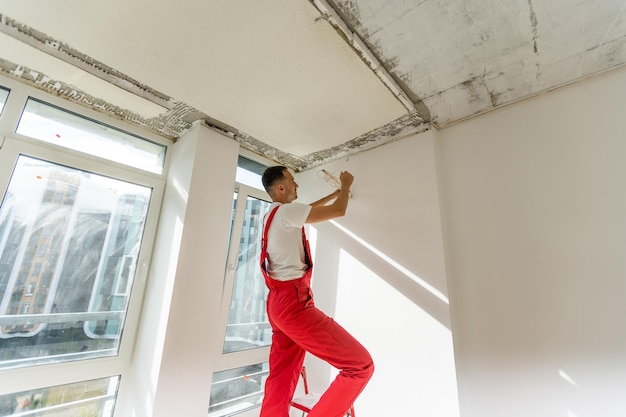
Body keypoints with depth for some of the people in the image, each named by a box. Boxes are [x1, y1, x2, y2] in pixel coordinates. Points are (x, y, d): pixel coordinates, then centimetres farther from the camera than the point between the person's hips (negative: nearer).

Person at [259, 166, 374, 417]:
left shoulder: (273, 215, 18)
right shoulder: (286, 211, -11)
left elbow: (309, 209, 33)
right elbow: (338, 211, -9)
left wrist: (335, 193, 38)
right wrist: (346, 186, 11)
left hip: (279, 302, 11)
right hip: (293, 302, -10)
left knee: (281, 380, 14)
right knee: (361, 364, -7)